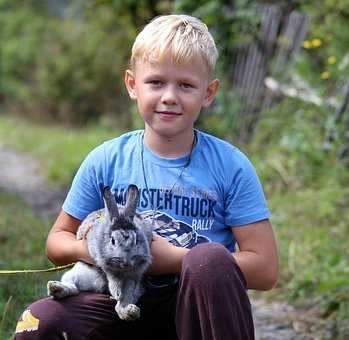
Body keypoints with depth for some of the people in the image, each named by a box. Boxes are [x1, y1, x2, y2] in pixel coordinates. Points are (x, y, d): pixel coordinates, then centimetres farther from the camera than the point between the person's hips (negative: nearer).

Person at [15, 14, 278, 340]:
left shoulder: (230, 166, -6)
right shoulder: (105, 161, 1)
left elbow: (264, 269, -10)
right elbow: (57, 239, 11)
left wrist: (174, 259, -16)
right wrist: (85, 249, -14)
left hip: (202, 312, -1)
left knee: (209, 259, -35)